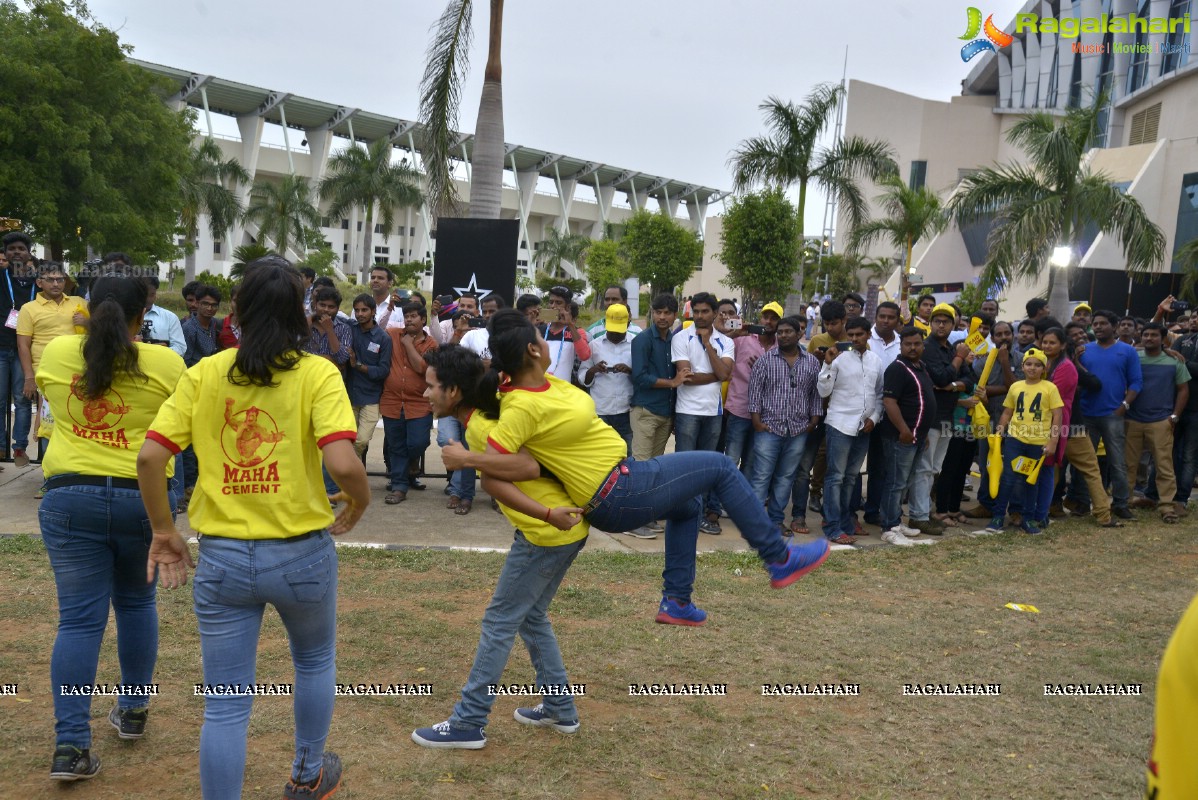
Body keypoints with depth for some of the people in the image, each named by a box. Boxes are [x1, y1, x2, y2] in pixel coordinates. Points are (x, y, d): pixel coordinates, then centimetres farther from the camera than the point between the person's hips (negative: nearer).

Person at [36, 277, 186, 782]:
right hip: (144, 497, -1)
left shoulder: (56, 353, 2)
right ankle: (134, 709, 32)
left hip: (70, 497, 1)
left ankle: (71, 743, 0)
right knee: (136, 602, 20)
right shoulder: (165, 363, -7)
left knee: (79, 619, 4)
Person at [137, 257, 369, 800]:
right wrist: (359, 504, -2)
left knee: (225, 704, 11)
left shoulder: (205, 373, -2)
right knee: (314, 660, 28)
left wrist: (163, 532, 6)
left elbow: (149, 457, -7)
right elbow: (343, 465, -23)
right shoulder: (317, 374, -10)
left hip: (222, 557, 1)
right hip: (300, 553, -1)